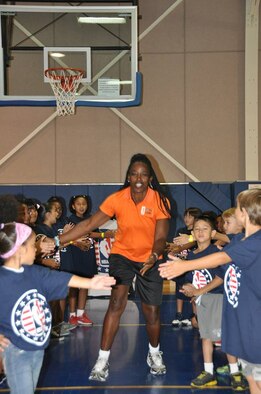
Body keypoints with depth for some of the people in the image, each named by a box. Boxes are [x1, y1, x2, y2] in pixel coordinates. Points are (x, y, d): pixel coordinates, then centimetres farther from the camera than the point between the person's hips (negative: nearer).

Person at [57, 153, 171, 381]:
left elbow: (160, 238, -19)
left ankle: (154, 354, 32)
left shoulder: (160, 202, -17)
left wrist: (154, 256, -42)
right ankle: (103, 360, -12)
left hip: (150, 259, 0)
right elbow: (89, 224, -14)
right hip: (123, 254, 0)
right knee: (117, 301, -20)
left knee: (152, 311, 4)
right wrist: (57, 241, -20)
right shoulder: (117, 199, -15)